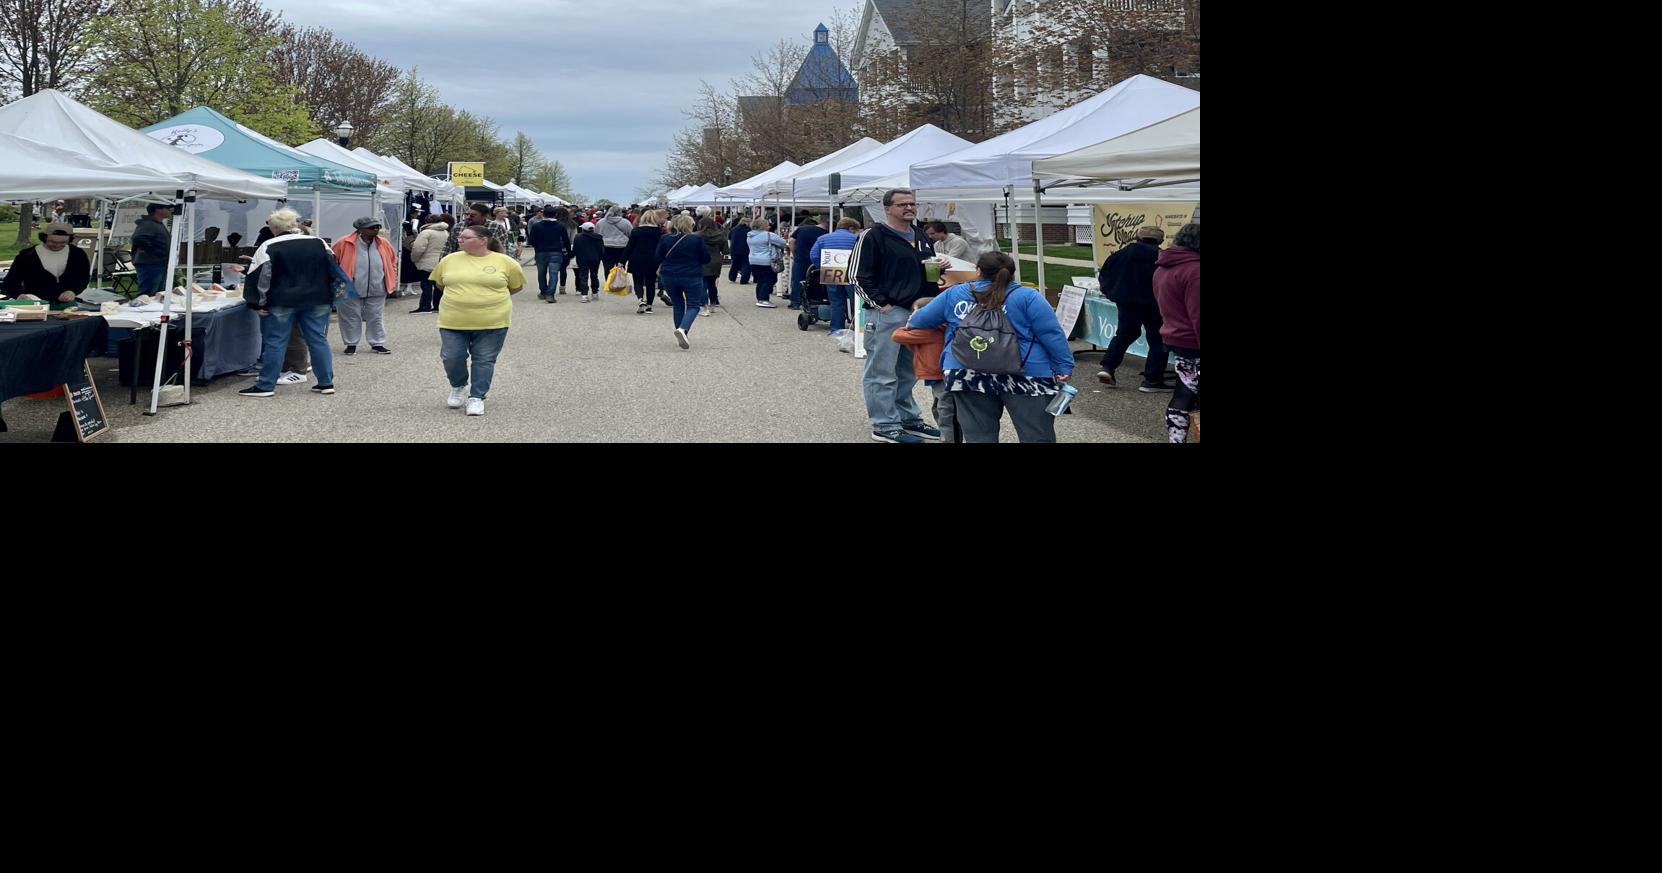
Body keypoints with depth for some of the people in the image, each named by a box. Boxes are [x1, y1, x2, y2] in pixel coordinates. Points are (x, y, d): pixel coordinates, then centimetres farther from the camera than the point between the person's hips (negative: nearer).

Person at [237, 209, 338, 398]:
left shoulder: (269, 247, -7)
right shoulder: (319, 243, 5)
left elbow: (259, 276, -10)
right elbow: (333, 271, 12)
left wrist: (257, 303, -6)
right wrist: (329, 296, 20)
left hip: (281, 303, -4)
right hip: (317, 301, 4)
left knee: (274, 342, 2)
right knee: (318, 340, 10)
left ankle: (265, 385, 3)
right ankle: (326, 382, 11)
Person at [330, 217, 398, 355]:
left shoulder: (383, 244, 3)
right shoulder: (346, 244, -9)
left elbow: (393, 260, 18)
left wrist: (391, 280, 13)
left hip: (377, 291, 3)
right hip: (351, 290, -3)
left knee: (377, 318, 9)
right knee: (351, 318, 6)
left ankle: (377, 344, 19)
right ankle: (351, 344, 18)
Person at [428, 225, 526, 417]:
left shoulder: (505, 262, -3)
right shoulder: (449, 260, 4)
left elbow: (517, 286, 9)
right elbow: (439, 283, 19)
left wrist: (491, 298, 9)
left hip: (492, 322, -2)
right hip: (453, 321, 2)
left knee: (484, 360, 2)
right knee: (451, 358, 0)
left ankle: (477, 397, 13)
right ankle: (458, 387, 26)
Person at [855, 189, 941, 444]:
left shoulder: (921, 238, 16)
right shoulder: (875, 237, -8)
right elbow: (859, 276, -10)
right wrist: (882, 304, -14)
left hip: (917, 312, 8)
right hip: (886, 314, -8)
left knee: (908, 372, 16)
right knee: (882, 373, -3)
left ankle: (908, 418, 26)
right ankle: (885, 425, 2)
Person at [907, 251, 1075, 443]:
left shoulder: (954, 294, 12)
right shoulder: (1026, 296, 1)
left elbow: (921, 319, 23)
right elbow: (1052, 334, -4)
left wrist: (911, 323, 44)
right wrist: (1064, 367, 1)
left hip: (967, 375, 3)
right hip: (1025, 374, -3)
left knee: (979, 437, 7)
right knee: (1038, 437, 1)